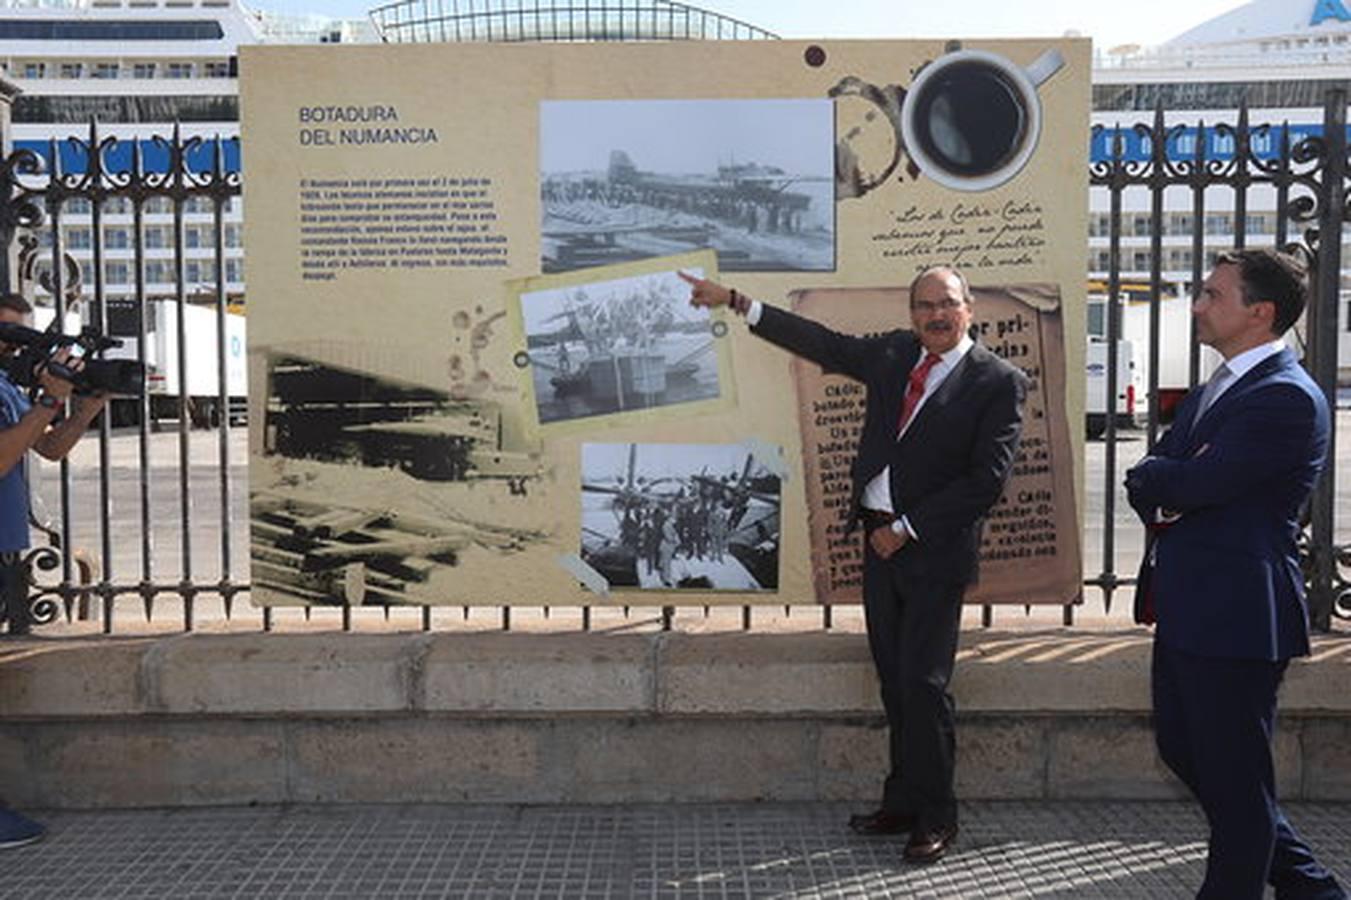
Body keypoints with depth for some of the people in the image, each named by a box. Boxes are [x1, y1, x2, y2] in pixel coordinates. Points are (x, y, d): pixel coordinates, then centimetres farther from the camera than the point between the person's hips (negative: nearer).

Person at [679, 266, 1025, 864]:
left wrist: (905, 528, -13)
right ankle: (904, 803, 24)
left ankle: (935, 817, 12)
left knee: (923, 683, -4)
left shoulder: (998, 382, -8)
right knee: (895, 681, 12)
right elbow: (823, 344, 15)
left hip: (935, 549, -6)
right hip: (881, 540, 6)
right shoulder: (894, 353, 9)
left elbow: (987, 479, -13)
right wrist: (734, 301, 13)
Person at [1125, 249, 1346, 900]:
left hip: (1235, 613, -10)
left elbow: (1199, 483, -23)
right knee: (1183, 751, 20)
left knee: (1233, 775, 3)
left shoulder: (1287, 398, -16)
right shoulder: (1211, 392, 15)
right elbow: (1145, 478, 12)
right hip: (1185, 608, 10)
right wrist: (1164, 501, -10)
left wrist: (1158, 477, -2)